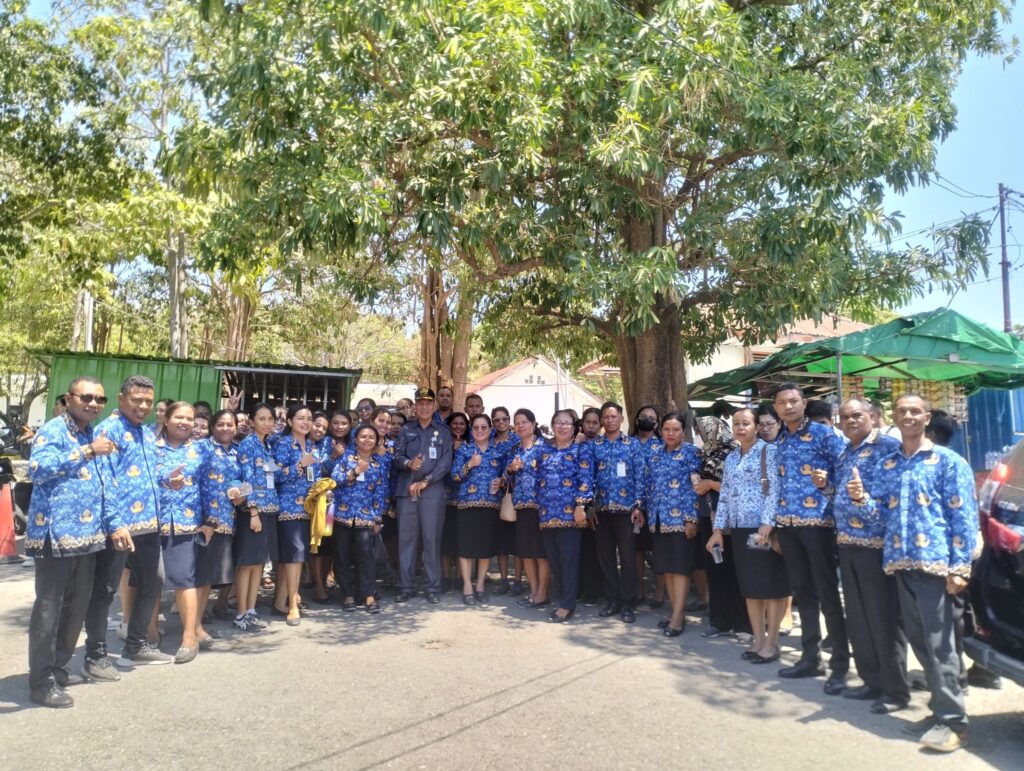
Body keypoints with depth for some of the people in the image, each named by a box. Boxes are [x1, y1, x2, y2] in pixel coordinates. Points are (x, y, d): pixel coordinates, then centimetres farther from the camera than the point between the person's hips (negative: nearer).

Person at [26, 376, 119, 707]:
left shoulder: (94, 435, 16)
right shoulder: (53, 430, -8)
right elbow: (37, 468, -26)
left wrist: (112, 525, 16)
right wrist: (88, 452, -28)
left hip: (88, 535, 8)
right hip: (56, 533, -8)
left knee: (77, 607, 15)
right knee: (49, 608, 0)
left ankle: (59, 667, 29)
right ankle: (42, 681, 9)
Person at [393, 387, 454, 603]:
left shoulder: (443, 433, 9)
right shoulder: (406, 430, 14)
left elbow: (445, 463, -1)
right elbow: (397, 456, 4)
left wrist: (425, 481, -10)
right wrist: (408, 463, -18)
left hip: (433, 491, -2)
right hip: (406, 490, 2)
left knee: (432, 539, -1)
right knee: (406, 538, 4)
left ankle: (433, 588, 7)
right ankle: (406, 587, 13)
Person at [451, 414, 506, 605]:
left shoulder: (499, 450, 9)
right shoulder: (464, 449, 4)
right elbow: (454, 476, -2)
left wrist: (501, 481, -8)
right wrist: (470, 465, -17)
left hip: (491, 502, 2)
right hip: (468, 502, -2)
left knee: (487, 544, 5)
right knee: (466, 543, -4)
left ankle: (480, 585, 18)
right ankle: (467, 586, 7)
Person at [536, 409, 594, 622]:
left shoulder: (582, 448, 2)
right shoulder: (545, 450, 15)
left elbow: (586, 479, -7)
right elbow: (539, 480, 17)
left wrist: (580, 506, -15)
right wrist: (539, 507, 13)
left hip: (570, 512, -5)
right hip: (547, 513, 5)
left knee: (568, 559, -3)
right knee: (553, 559, 8)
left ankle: (567, 605, 4)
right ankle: (567, 597, 22)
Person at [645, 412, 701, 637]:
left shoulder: (690, 452, -4)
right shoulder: (655, 453, 12)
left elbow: (695, 487, -8)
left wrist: (691, 518, -13)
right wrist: (648, 512, 11)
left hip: (680, 517, -6)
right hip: (659, 518, 6)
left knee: (680, 567, -3)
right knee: (665, 567, 9)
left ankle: (677, 617, 0)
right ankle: (676, 612, 19)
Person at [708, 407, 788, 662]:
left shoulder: (769, 451, -4)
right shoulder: (731, 458, 15)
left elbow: (774, 490, -13)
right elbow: (725, 495, 15)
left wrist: (767, 524, -22)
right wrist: (718, 529, 9)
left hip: (764, 528, -6)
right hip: (740, 529, 6)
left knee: (772, 586, 2)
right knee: (750, 587, 11)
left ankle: (771, 643, 11)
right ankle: (758, 639, 22)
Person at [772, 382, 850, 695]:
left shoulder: (823, 433, -6)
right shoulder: (779, 440, 12)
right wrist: (775, 520, 14)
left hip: (818, 521, -6)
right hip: (788, 524, 6)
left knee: (828, 593, -1)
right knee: (802, 591, 13)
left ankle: (840, 664, 10)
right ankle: (810, 657, 25)